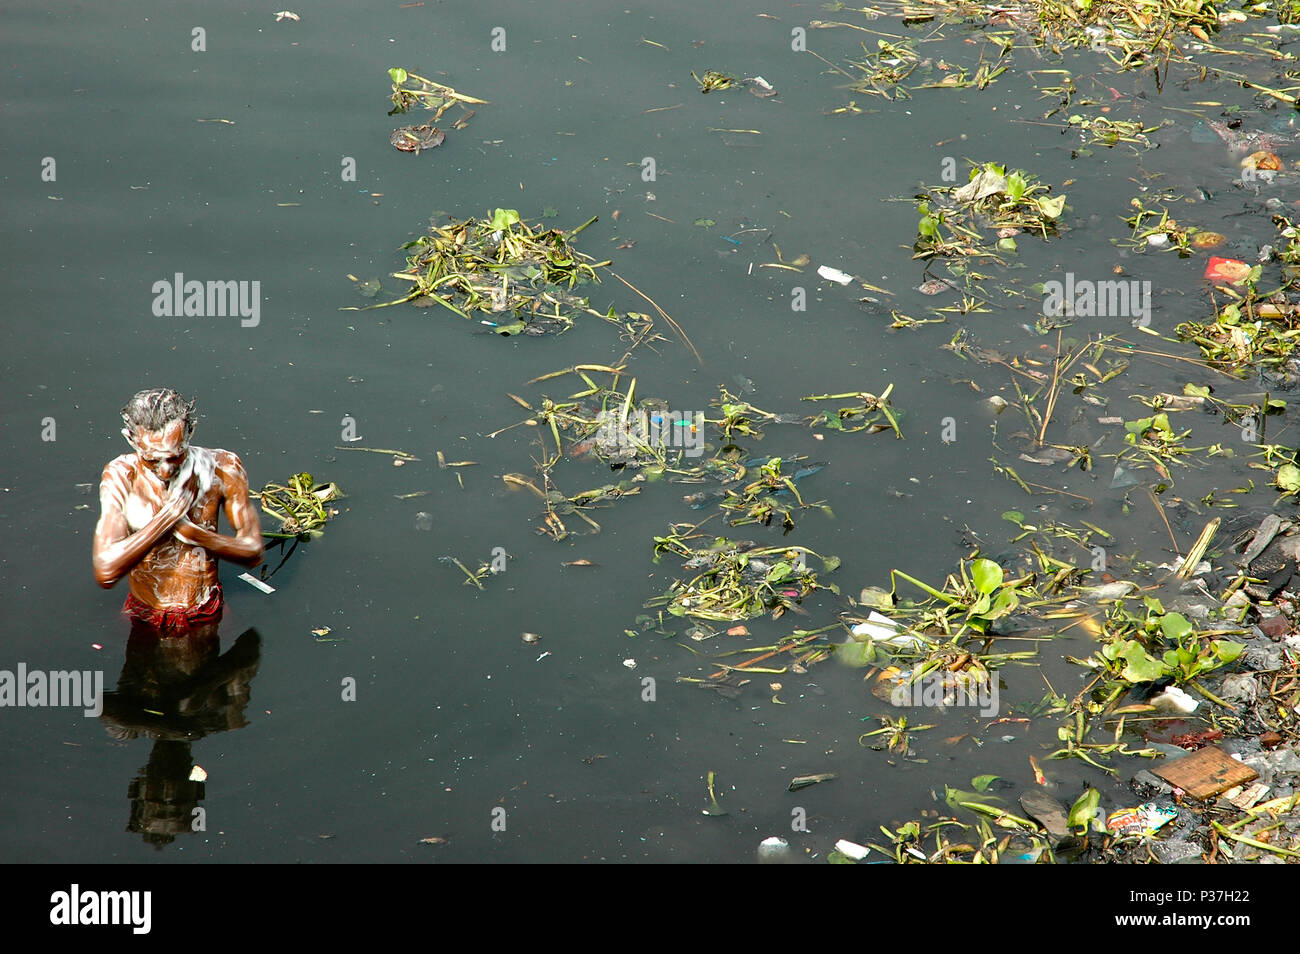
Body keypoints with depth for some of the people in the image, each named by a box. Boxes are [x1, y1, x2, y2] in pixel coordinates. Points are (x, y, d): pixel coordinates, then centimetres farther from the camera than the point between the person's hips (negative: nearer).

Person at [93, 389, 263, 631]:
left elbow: (253, 552, -8)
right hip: (143, 618, 0)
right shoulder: (121, 476, -18)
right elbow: (105, 572, -28)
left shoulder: (222, 469, -13)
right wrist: (170, 513, -29)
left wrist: (188, 530, -23)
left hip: (205, 617, 1)